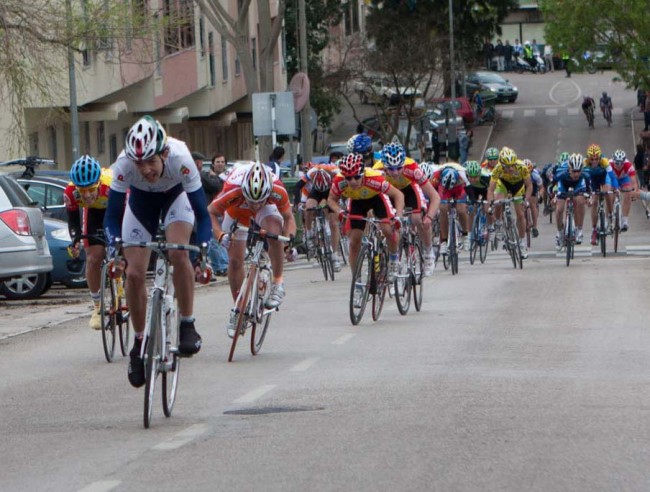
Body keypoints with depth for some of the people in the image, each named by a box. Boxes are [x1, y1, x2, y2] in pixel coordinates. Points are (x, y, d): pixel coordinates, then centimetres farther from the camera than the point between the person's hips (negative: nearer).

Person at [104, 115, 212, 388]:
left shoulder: (180, 159, -40)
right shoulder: (124, 165, -37)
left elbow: (202, 212, -35)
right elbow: (112, 215, -29)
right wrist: (115, 251, -45)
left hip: (175, 196, -2)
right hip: (141, 201, 2)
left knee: (179, 254, -29)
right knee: (133, 273, -8)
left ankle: (187, 326, -14)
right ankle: (139, 343, 12)